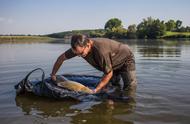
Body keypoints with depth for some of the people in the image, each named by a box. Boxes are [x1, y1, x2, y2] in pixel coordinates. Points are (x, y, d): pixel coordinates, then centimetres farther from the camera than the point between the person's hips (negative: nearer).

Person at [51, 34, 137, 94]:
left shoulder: (101, 51, -44)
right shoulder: (79, 47, -23)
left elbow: (109, 74, -31)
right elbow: (61, 58, -7)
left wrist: (95, 90, -29)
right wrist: (53, 74, -2)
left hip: (125, 58, -7)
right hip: (112, 62, 7)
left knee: (129, 89, -12)